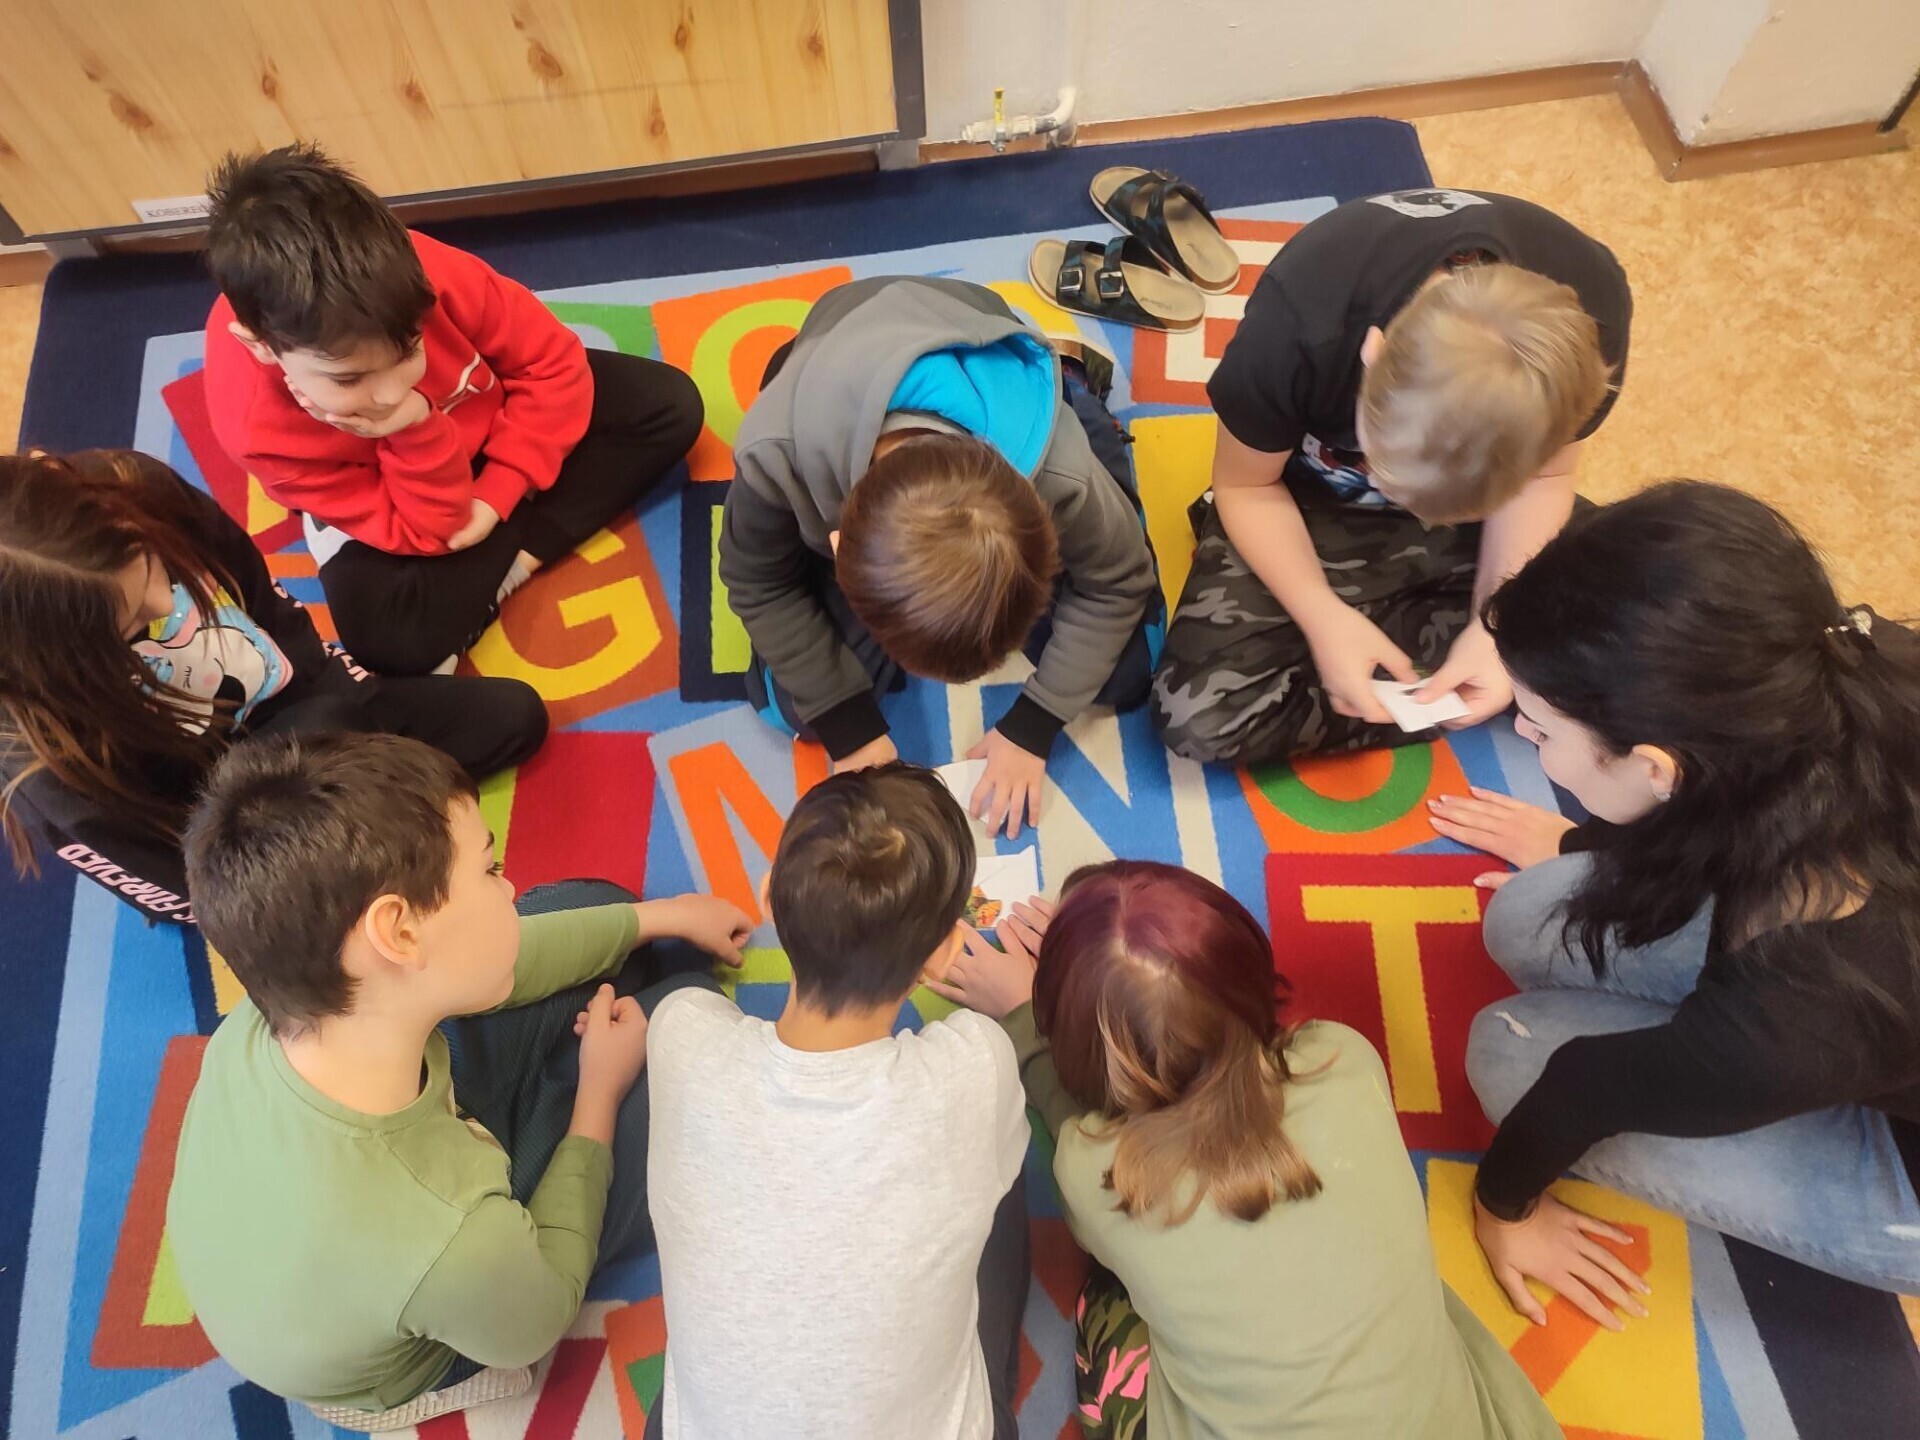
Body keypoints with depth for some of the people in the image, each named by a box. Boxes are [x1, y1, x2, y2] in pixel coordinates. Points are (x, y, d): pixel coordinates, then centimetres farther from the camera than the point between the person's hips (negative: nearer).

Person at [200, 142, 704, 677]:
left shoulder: (423, 274, -36)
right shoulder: (258, 426, -35)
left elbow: (555, 362, -19)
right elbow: (425, 529, -27)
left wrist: (497, 492, -23)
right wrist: (415, 432, -44)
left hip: (490, 413, 3)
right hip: (394, 507, -3)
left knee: (671, 405, -13)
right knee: (394, 641, -31)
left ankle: (512, 558, -15)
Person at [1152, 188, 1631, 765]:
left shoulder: (1590, 307, -25)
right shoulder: (1299, 321, -35)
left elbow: (1544, 477, -7)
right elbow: (1245, 485, -16)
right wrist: (1324, 614, -30)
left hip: (1487, 502, 3)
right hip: (1314, 506, -2)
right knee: (1200, 716, -23)